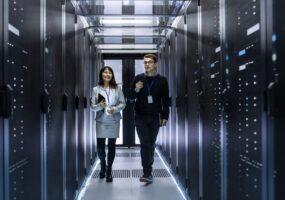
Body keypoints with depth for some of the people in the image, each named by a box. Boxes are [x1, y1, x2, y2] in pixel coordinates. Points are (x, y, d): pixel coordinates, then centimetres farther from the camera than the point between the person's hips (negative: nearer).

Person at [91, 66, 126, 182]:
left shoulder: (117, 89, 0)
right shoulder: (96, 89, -1)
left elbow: (123, 103, 2)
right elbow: (92, 106, 0)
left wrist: (115, 109, -16)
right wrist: (99, 106, -20)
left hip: (114, 121, 0)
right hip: (101, 121, 0)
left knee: (111, 146, 4)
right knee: (100, 147, 2)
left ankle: (109, 171, 17)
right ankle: (103, 165, 32)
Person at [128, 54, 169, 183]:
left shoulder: (162, 80, 3)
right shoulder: (138, 78, 4)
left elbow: (165, 100, 5)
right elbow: (130, 98, 7)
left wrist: (165, 116, -1)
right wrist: (136, 90, -13)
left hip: (154, 118, 0)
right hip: (140, 117, 0)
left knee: (151, 144, 6)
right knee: (145, 144, -6)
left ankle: (147, 172, 19)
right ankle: (147, 173, -4)